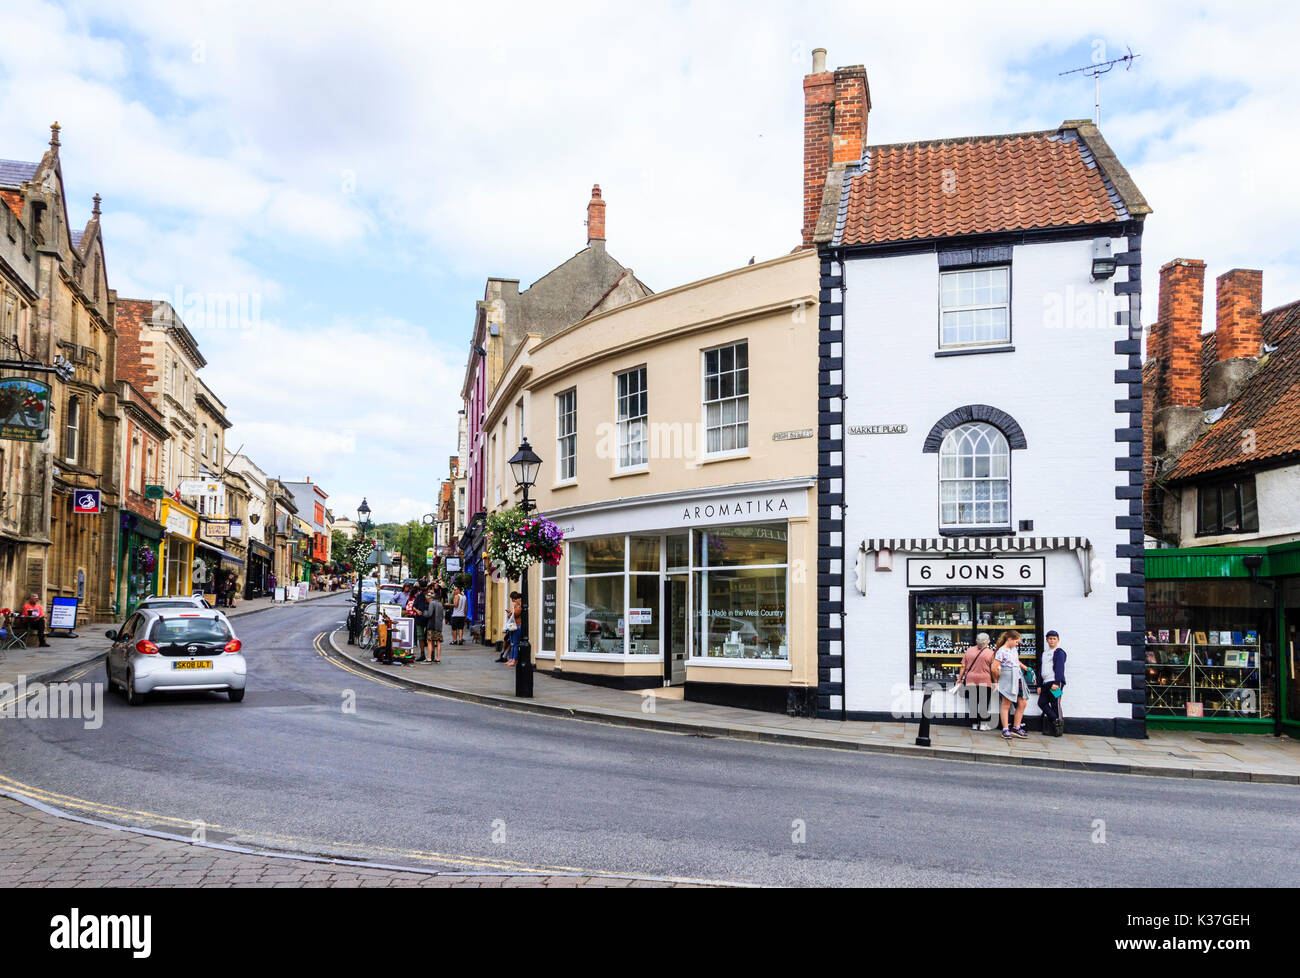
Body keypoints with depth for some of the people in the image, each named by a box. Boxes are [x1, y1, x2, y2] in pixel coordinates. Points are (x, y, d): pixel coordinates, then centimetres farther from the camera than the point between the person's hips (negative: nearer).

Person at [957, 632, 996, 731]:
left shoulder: (969, 651, 6)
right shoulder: (990, 653, -3)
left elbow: (963, 667, 7)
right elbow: (993, 670, -5)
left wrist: (959, 679, 13)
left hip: (970, 681, 3)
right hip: (985, 682, -3)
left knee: (972, 703, 8)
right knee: (984, 703, 5)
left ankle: (974, 724, 11)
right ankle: (983, 724, 6)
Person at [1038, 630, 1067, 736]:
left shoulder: (1059, 652, -2)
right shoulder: (1044, 654, 24)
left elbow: (1059, 668, -12)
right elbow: (1041, 670, 26)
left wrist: (1056, 683, -22)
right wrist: (1039, 685, 21)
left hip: (1055, 683, -8)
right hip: (1046, 683, 8)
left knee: (1055, 705, -6)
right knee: (1042, 703, 0)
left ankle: (1059, 730, -1)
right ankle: (1056, 720, 4)